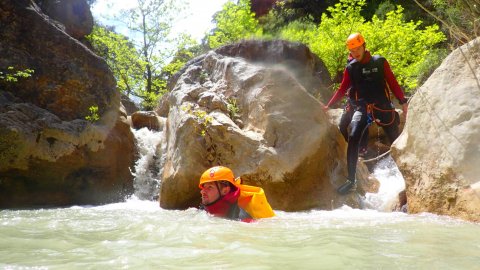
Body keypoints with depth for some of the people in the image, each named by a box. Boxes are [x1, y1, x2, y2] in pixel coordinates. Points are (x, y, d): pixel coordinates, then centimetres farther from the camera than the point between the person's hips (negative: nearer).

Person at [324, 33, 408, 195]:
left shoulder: (380, 62, 3)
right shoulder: (350, 68, 7)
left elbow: (393, 83, 3)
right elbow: (342, 90, 10)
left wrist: (403, 102, -4)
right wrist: (328, 105, 2)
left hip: (382, 107, 0)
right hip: (362, 108, 1)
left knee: (396, 142, 2)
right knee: (353, 139, -19)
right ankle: (351, 180, -16)